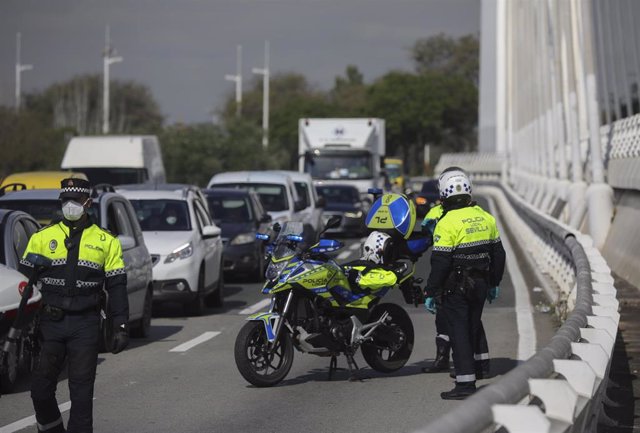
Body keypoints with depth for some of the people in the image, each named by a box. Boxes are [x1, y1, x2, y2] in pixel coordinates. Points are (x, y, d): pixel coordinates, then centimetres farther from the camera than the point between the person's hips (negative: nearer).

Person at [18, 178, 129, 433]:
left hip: (85, 326, -1)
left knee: (81, 390, -2)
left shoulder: (106, 241, 7)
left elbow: (117, 287, 6)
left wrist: (121, 327, -1)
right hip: (50, 324, 1)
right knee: (41, 387, 0)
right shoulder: (42, 237, 8)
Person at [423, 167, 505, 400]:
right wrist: (494, 283, 23)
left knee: (459, 333, -3)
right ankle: (467, 369, 27)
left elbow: (440, 262, -18)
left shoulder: (447, 223, -17)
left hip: (455, 287, -6)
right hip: (480, 284, 6)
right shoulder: (485, 217, 5)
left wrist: (430, 292, -10)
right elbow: (498, 253, 13)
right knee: (473, 329, 17)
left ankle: (465, 383, -6)